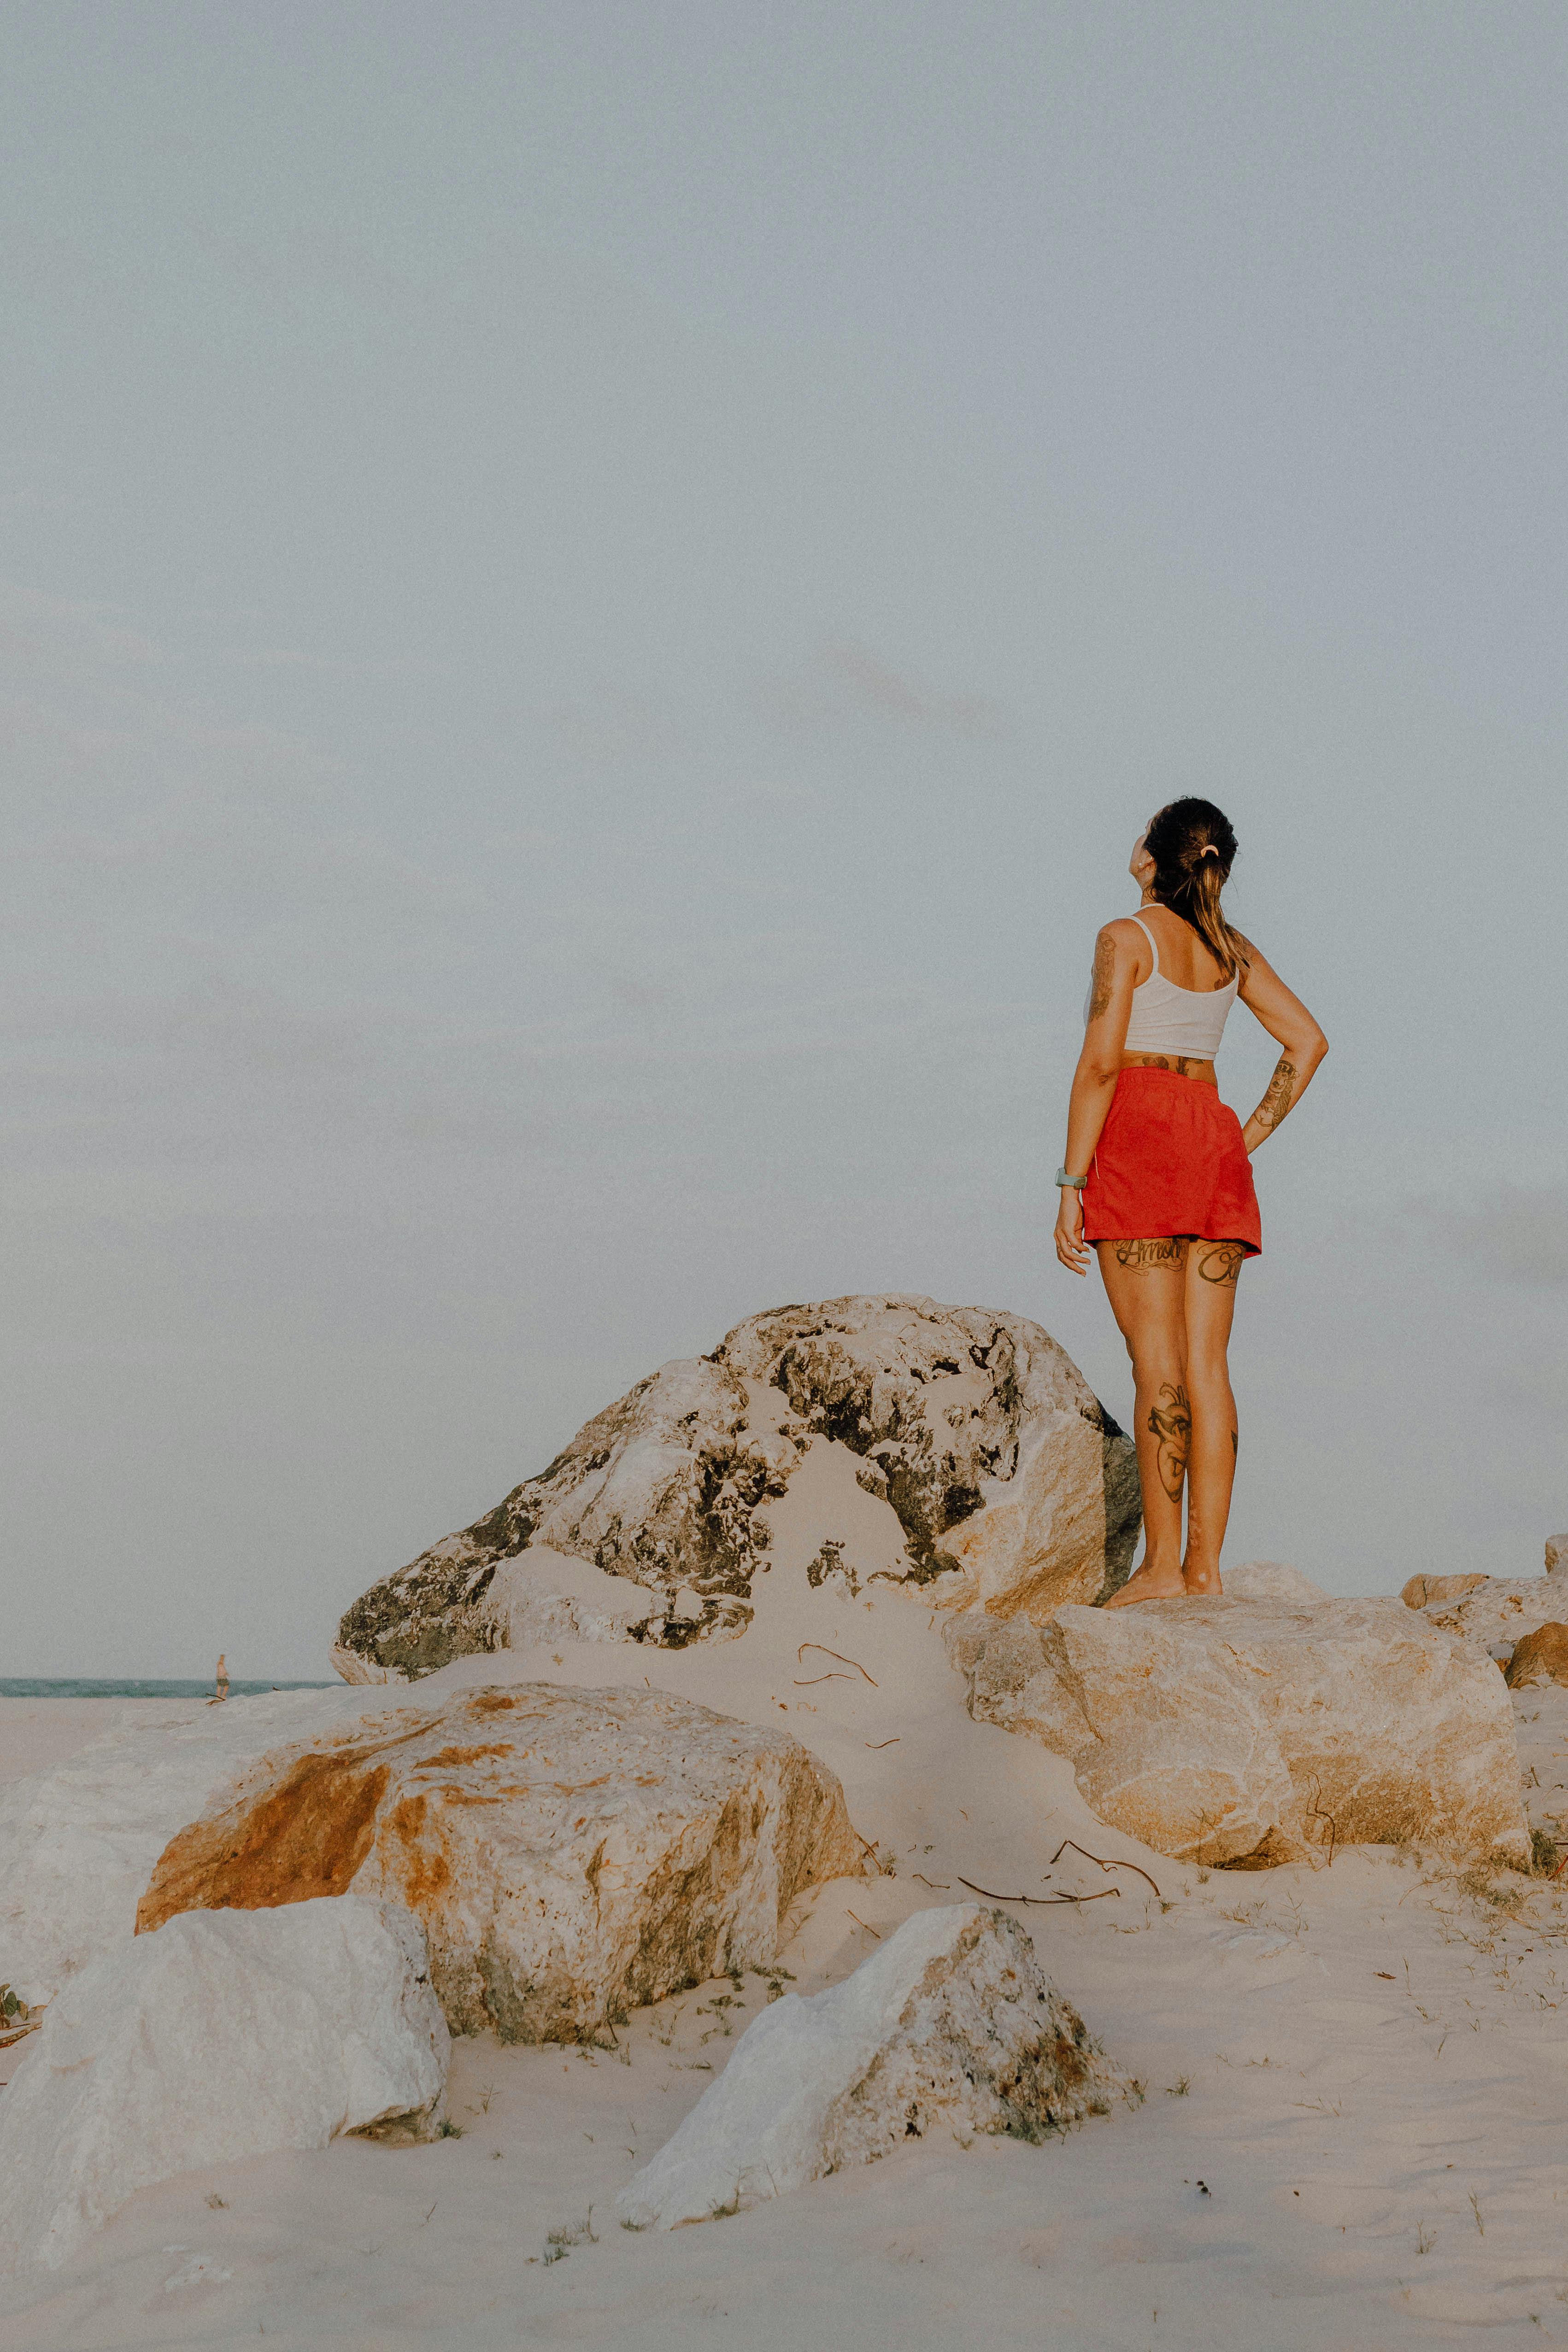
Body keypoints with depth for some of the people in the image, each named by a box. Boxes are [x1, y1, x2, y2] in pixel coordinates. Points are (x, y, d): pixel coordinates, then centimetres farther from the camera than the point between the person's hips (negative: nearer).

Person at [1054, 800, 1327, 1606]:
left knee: (1157, 1361, -8)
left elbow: (1100, 1063, -13)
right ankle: (1205, 1567, 1)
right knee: (1206, 1364, 2)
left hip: (1139, 1136, -6)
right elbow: (1307, 1041, 12)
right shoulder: (1231, 948, 13)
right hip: (1213, 1139, 6)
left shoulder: (1126, 939, -6)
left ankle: (1163, 1562, -9)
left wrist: (1072, 1187, -11)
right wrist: (1249, 1139, 10)